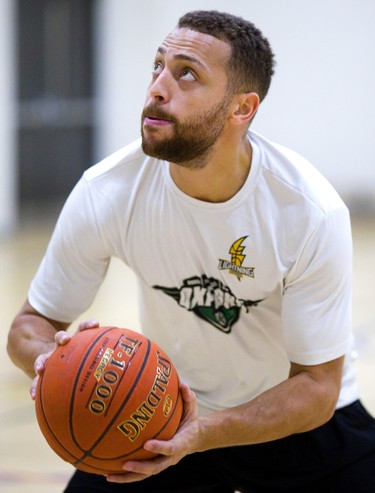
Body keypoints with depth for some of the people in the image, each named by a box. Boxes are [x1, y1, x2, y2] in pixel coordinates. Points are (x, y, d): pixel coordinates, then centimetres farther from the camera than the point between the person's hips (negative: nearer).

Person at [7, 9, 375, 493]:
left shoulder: (311, 212, -27)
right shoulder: (105, 193, -21)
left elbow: (316, 385, -22)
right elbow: (31, 324, -9)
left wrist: (203, 434, -38)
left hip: (299, 421, -1)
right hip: (168, 409, 1)